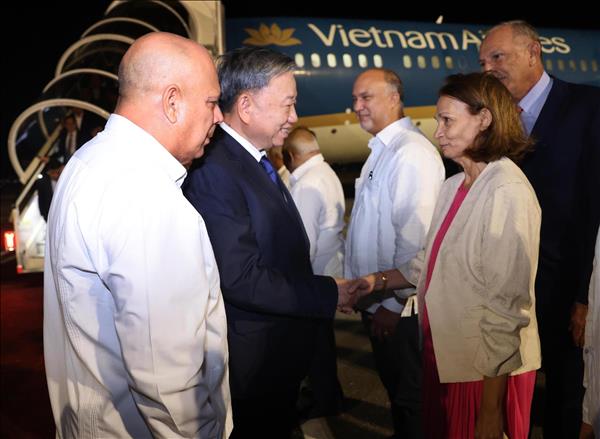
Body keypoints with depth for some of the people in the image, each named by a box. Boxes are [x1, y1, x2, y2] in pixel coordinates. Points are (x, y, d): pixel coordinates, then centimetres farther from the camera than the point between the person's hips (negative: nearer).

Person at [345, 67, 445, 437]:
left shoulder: (412, 152, -19)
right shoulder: (380, 152, 12)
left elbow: (415, 238, -24)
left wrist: (394, 302, -19)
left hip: (400, 307, -9)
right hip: (377, 301, 9)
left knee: (411, 398, 8)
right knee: (394, 389, 23)